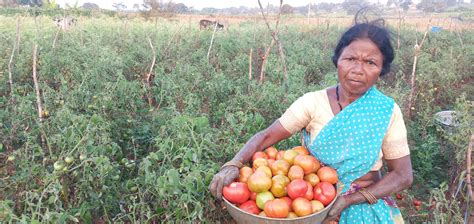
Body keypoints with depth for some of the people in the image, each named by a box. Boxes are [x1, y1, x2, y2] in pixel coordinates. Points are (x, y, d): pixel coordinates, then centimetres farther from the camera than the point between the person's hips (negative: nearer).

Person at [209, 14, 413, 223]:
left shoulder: (387, 111, -10)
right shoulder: (312, 102, -11)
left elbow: (403, 175, -7)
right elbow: (266, 136, -12)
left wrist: (349, 200, -19)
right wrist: (233, 165, -29)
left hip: (365, 207, 0)